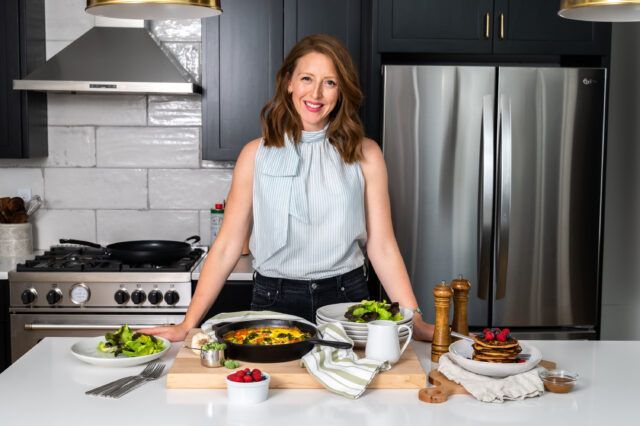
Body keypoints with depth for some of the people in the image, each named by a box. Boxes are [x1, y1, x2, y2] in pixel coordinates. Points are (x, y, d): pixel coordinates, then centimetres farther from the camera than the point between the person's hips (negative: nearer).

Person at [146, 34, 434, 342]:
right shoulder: (256, 154, 0)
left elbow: (382, 247, 1)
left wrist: (414, 320, -6)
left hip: (344, 298, 0)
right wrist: (188, 325, -4)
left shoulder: (365, 154, -1)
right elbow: (226, 246, 0)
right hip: (274, 301, 0)